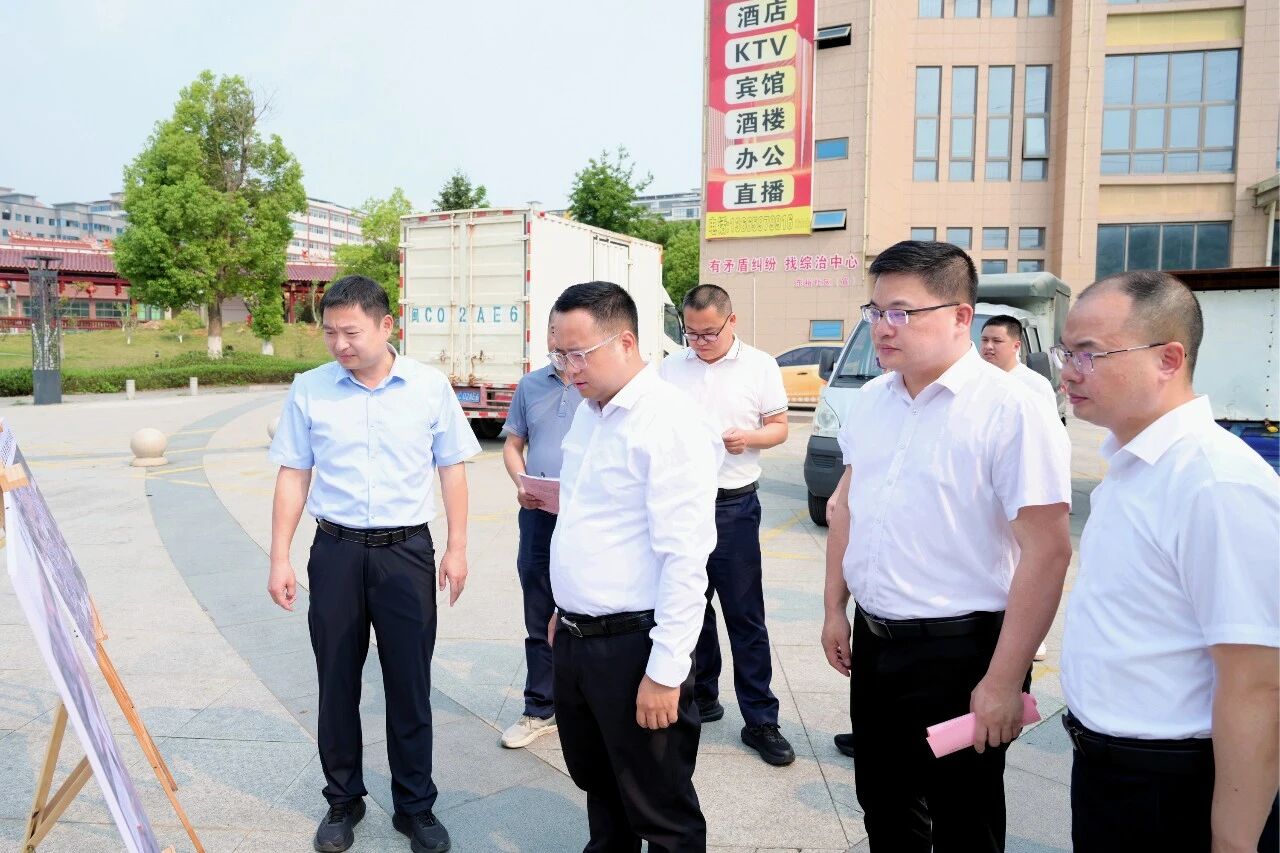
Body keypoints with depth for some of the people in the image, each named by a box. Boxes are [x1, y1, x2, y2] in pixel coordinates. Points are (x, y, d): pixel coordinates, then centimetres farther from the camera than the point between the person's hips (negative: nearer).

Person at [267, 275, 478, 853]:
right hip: (336, 550, 1)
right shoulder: (309, 390, -1)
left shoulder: (430, 387, -3)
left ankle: (415, 806, 25)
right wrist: (280, 558, 1)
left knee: (409, 684, 8)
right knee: (337, 682, 12)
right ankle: (343, 801, 31)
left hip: (407, 551, -1)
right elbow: (293, 476, 4)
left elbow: (451, 470, 3)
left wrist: (457, 548, 1)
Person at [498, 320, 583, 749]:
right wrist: (520, 483, -5)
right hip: (538, 516, 4)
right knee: (540, 620, 11)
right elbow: (513, 445, 14)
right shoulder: (530, 385, 10)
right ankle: (540, 710, 24)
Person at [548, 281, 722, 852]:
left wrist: (665, 672, -22)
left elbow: (685, 558, -22)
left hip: (632, 647, -8)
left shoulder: (670, 423, -19)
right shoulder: (588, 412, 9)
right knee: (596, 784, 25)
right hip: (575, 639, 8)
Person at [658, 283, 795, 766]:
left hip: (734, 505, -3)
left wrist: (749, 438, -17)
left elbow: (779, 427, 3)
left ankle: (760, 720, 9)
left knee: (745, 616, 0)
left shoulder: (760, 366, -1)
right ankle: (701, 698, 31)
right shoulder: (671, 367, 7)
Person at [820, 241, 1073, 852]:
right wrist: (834, 610, 14)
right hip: (872, 640, 6)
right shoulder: (869, 402, 4)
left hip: (958, 651, -6)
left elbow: (1046, 552, -20)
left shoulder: (1010, 411, -18)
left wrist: (1004, 681, -19)